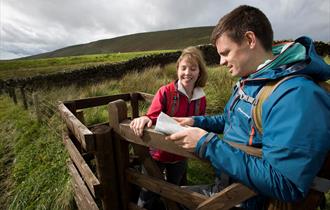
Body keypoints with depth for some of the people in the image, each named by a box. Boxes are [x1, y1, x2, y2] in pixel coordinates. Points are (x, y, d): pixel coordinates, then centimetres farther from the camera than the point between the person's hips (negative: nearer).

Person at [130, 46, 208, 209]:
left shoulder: (201, 99, -4)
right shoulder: (165, 92, -20)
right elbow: (152, 118, -23)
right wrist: (145, 120, -44)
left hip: (180, 156, 4)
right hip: (158, 154, -4)